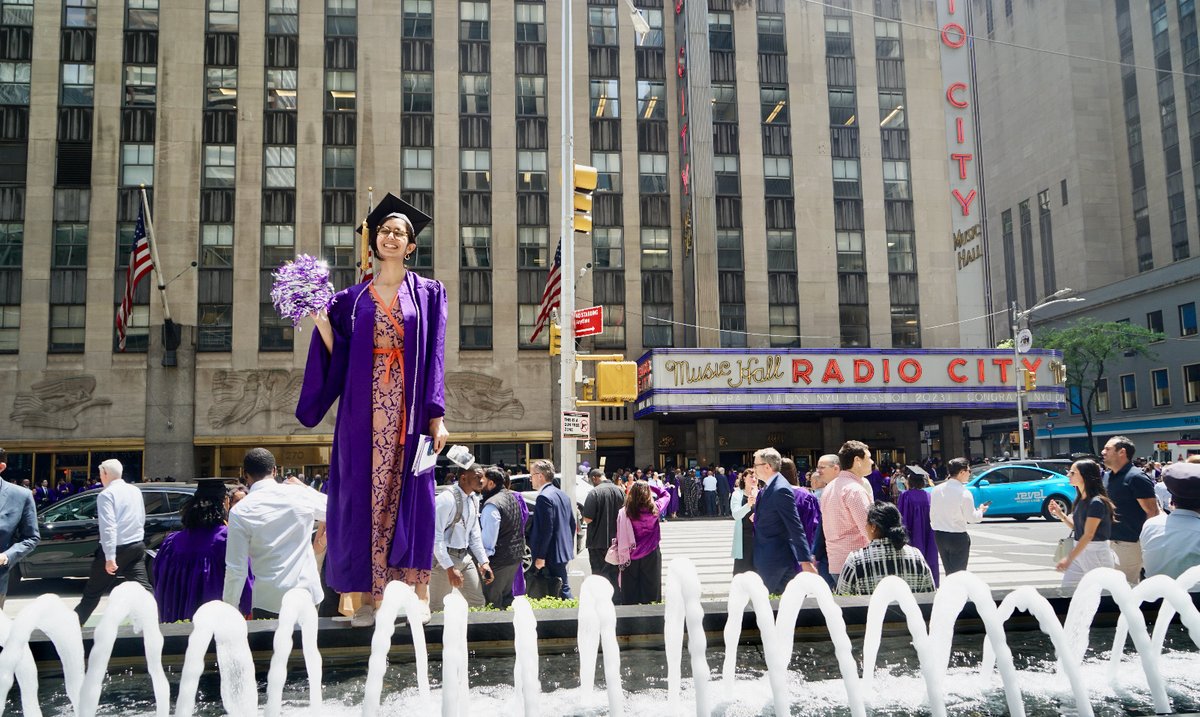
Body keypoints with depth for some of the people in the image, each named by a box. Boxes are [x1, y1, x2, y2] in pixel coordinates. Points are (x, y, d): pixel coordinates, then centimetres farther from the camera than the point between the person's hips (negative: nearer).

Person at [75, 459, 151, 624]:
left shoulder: (106, 494, -12)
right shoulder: (135, 491, 10)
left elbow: (108, 527, -20)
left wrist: (109, 557, -22)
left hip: (116, 548, -5)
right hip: (137, 546, 6)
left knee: (93, 592, 9)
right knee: (142, 586, 4)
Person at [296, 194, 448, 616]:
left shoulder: (428, 294, 8)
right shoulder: (353, 299, 14)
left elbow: (435, 359, 1)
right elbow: (338, 358, 9)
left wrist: (436, 417, -6)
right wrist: (320, 320, -4)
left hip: (409, 407, -2)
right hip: (364, 410, 2)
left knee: (409, 495, -3)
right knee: (366, 494, 0)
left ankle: (412, 595, 2)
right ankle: (371, 594, 5)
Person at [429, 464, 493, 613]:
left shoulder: (473, 500, 8)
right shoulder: (446, 499, -18)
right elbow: (436, 537, -21)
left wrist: (483, 562, 7)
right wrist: (450, 568, -23)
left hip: (466, 556, 8)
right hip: (444, 557, -8)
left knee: (478, 603, 8)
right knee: (437, 608, 0)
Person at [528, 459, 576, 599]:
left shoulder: (544, 497, -17)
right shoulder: (562, 495, 13)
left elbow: (546, 529, -21)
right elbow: (572, 523, 17)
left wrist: (540, 556, -18)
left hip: (552, 555, -10)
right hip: (564, 552, 10)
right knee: (563, 587, 16)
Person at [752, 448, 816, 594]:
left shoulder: (780, 490, -20)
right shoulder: (767, 488, 10)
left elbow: (796, 527, -22)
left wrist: (805, 560, -23)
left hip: (774, 559, -9)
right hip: (765, 557, 9)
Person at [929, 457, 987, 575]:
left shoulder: (936, 490, 0)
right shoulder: (964, 493, -16)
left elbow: (932, 515, 6)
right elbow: (972, 518, -9)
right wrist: (981, 510, 10)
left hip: (939, 535, 6)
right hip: (958, 537, -5)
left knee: (949, 572, 17)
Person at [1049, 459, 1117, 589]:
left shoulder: (1096, 502, -17)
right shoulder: (1080, 500, 9)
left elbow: (1088, 534, -20)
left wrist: (1069, 559, -22)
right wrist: (1060, 515, 3)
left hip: (1096, 552, -8)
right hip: (1079, 550, 8)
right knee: (1066, 589, 5)